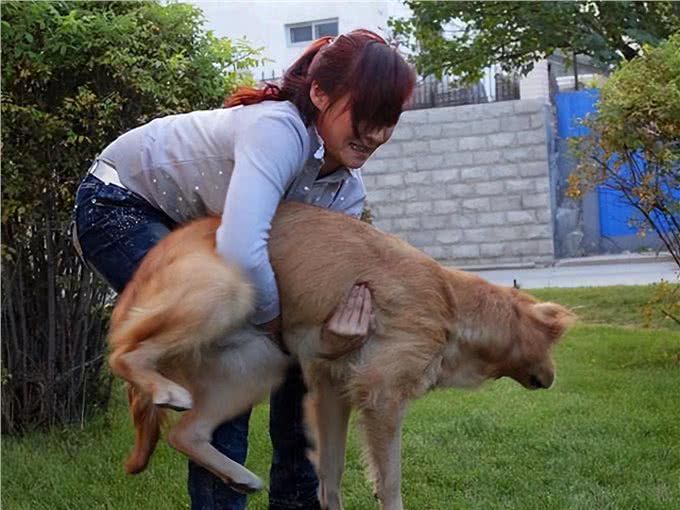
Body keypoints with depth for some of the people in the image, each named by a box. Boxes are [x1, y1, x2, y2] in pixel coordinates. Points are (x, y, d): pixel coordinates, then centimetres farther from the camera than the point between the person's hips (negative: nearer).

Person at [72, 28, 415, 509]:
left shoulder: (348, 187, -9)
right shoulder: (279, 130, -35)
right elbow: (241, 255, -47)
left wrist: (338, 323, -32)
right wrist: (273, 320, -28)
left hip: (193, 227, 8)